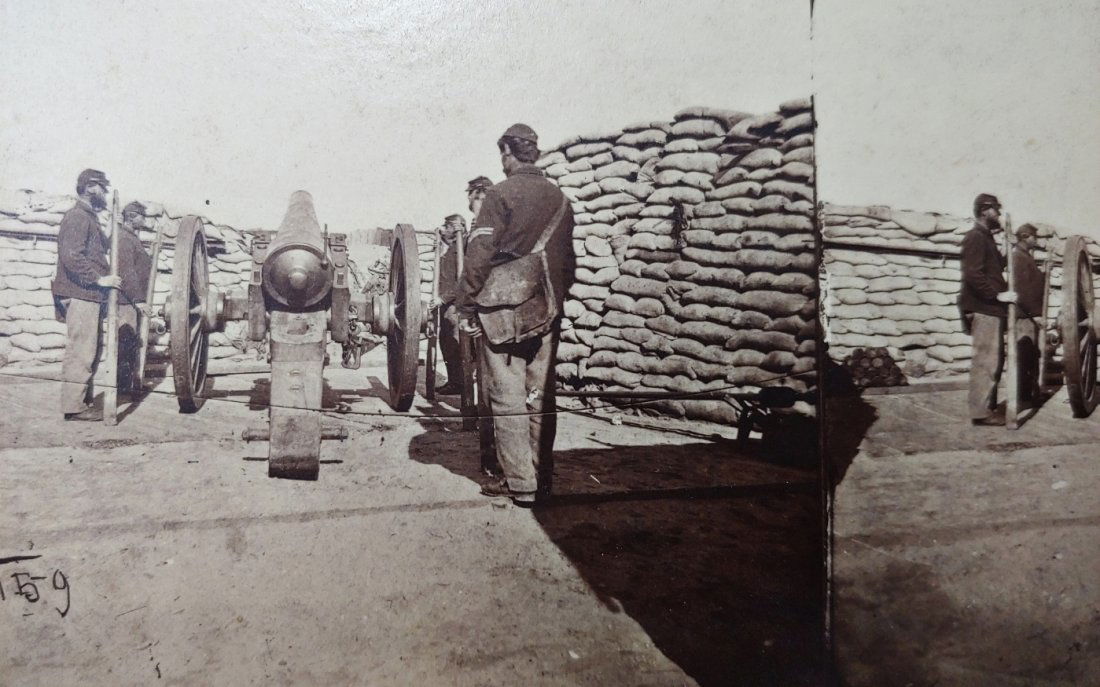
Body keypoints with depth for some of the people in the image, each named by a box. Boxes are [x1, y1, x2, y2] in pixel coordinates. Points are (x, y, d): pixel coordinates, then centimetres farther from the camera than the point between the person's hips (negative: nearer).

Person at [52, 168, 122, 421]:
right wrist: (99, 279, -22)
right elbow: (71, 256, -21)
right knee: (81, 351, -9)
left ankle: (84, 401, 21)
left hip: (89, 296, 11)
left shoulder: (89, 218, 22)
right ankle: (74, 406, -6)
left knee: (90, 351, 14)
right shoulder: (78, 216, -10)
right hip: (80, 295, -11)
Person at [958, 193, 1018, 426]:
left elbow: (997, 266, 21)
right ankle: (980, 411, -6)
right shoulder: (976, 237, -11)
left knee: (994, 358, 14)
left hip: (991, 309, 10)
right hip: (983, 309, -10)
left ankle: (989, 405, 22)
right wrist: (998, 295, -21)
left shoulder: (986, 238, 21)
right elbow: (973, 275, -21)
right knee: (985, 360, -9)